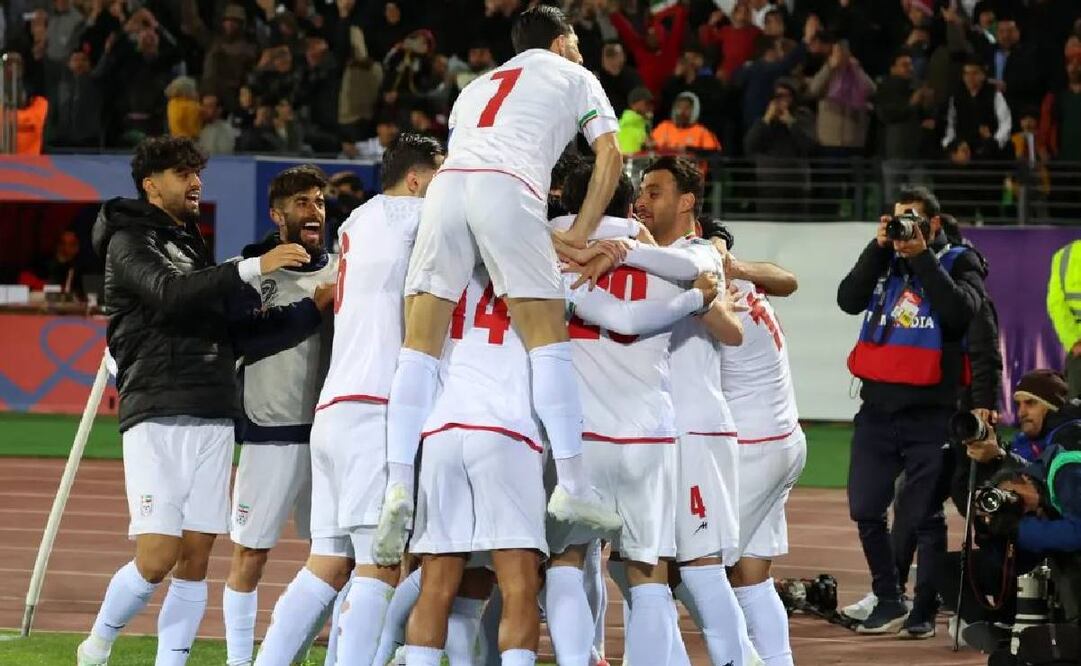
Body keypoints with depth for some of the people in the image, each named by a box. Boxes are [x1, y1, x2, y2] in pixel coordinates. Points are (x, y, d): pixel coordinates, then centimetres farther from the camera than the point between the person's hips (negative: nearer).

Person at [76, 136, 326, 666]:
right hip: (157, 418, -7)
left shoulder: (194, 249, 24)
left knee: (195, 559, 1)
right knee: (157, 558, -12)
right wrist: (253, 268, -26)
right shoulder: (129, 243, 1)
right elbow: (168, 294, -19)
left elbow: (242, 333, 21)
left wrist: (314, 307, 9)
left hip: (212, 421, 7)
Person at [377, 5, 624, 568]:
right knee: (548, 339, 0)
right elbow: (609, 156, 13)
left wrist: (544, 237, 27)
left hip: (447, 184, 4)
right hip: (509, 188, -4)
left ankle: (398, 485, -12)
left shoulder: (478, 87, 38)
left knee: (420, 345, 0)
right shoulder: (574, 77, 26)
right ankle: (571, 485, -8)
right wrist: (577, 237, 11)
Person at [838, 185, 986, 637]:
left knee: (923, 516, -2)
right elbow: (849, 300, -2)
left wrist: (921, 256, -15)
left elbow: (961, 311, -17)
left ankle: (924, 608, 7)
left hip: (931, 413, -4)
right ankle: (888, 601, 15)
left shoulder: (957, 263, 2)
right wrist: (879, 248, -8)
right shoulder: (882, 260, 13)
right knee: (865, 510, 4)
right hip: (877, 408, 4)